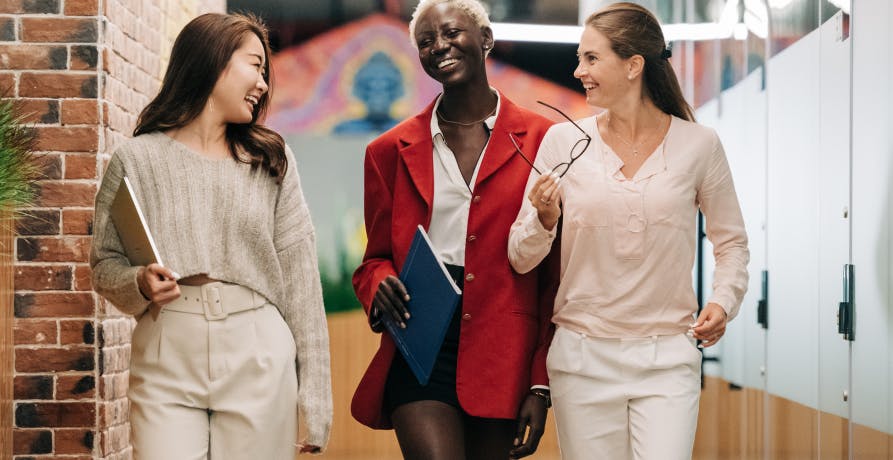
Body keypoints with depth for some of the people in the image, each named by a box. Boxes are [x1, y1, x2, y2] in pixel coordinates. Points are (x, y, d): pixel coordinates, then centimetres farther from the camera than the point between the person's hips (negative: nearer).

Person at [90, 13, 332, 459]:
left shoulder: (272, 159, 7)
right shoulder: (136, 160, 3)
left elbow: (299, 280, 4)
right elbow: (105, 264, 8)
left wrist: (314, 396, 0)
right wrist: (139, 284, -15)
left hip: (259, 362, 1)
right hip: (167, 362, -1)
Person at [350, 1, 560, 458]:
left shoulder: (541, 140, 3)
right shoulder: (391, 150, 9)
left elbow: (556, 275, 2)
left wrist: (541, 386, -2)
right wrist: (381, 285, -8)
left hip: (504, 352, 0)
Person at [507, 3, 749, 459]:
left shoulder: (698, 144, -1)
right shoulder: (563, 142, -1)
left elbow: (731, 242, 12)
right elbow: (520, 259, 3)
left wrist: (723, 301, -6)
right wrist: (544, 220, -17)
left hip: (667, 358, -1)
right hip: (583, 357, 1)